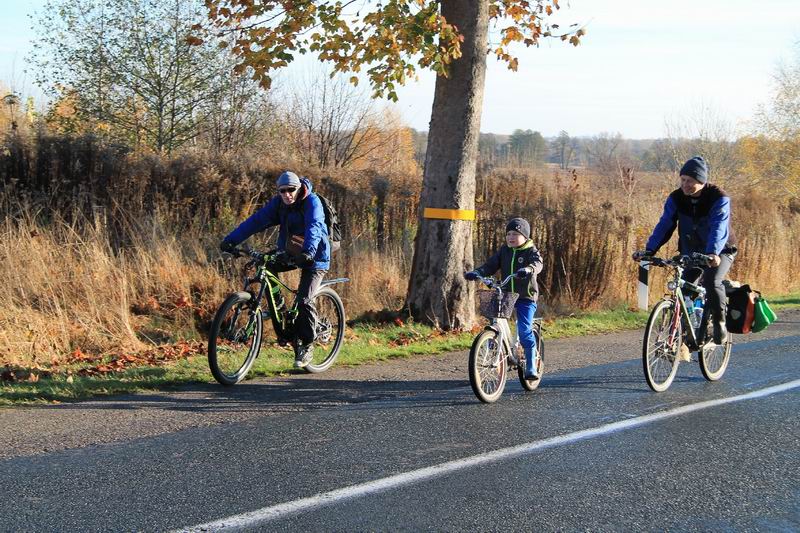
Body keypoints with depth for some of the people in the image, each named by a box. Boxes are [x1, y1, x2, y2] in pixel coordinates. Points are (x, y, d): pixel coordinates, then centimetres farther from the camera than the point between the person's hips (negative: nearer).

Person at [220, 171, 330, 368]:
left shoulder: (312, 202, -19)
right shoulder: (278, 203, -5)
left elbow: (314, 227, -36)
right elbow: (256, 220, -13)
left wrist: (308, 251, -55)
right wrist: (231, 240, -24)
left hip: (314, 257, -6)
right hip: (289, 252, 6)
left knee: (304, 300, -18)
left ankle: (307, 346, 0)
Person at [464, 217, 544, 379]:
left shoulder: (531, 251, -4)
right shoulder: (504, 250, 9)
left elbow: (537, 263, -24)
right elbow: (490, 265, 2)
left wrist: (528, 269, -47)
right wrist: (476, 273, -16)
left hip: (526, 297, -5)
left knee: (525, 330, -14)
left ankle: (531, 367, -4)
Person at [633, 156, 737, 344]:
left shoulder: (719, 199, -23)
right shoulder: (676, 198, -10)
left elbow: (719, 228, -35)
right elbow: (665, 225, -17)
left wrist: (713, 253, -53)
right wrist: (649, 250, -31)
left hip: (720, 252, -4)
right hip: (691, 252, 4)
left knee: (712, 281, -28)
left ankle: (719, 322, -7)